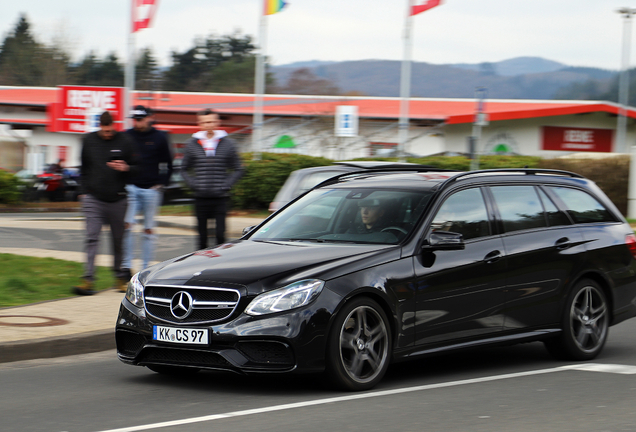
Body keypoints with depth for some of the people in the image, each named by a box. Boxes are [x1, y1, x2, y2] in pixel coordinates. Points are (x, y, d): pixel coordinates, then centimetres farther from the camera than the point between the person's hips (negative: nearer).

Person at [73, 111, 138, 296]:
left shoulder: (125, 141, 1)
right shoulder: (89, 141, 8)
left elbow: (136, 167, 5)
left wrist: (126, 168, -16)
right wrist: (84, 191, 10)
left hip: (117, 199, -1)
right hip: (93, 199, 1)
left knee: (118, 239, 7)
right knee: (92, 238, -9)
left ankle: (120, 275, 25)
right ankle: (88, 279, -13)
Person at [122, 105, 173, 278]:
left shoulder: (160, 138, 2)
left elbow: (167, 165, 8)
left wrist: (161, 184, -1)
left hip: (152, 190, -1)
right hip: (131, 187, 1)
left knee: (149, 229, 4)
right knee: (127, 225, -11)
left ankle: (146, 268, 10)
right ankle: (126, 265, -6)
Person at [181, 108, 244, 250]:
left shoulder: (227, 144, 5)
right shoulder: (192, 144, 7)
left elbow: (238, 170, 9)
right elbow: (184, 169, 15)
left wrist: (226, 185, -4)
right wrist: (193, 184, -1)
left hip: (220, 197, -1)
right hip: (201, 198, 1)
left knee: (220, 235, -7)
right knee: (202, 236, 4)